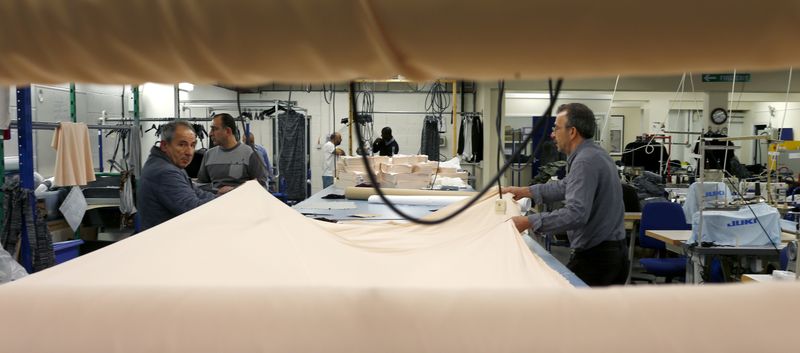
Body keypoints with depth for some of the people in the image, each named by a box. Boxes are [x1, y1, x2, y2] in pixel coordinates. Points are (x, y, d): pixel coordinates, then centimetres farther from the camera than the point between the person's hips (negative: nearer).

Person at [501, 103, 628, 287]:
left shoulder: (585, 161, -21)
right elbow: (566, 187, 23)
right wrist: (525, 191, 20)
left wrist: (529, 222, -30)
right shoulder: (593, 153, 12)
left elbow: (576, 214, -31)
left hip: (595, 258, -10)